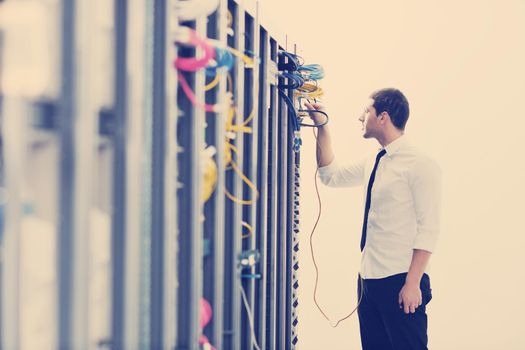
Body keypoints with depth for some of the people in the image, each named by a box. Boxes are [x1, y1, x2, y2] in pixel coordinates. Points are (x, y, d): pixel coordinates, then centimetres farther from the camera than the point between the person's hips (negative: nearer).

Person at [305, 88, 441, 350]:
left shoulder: (421, 165, -11)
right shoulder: (373, 163, 13)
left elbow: (428, 229, -15)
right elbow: (331, 175, 27)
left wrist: (412, 284, -20)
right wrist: (322, 128, 17)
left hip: (400, 282, -8)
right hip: (368, 279, 8)